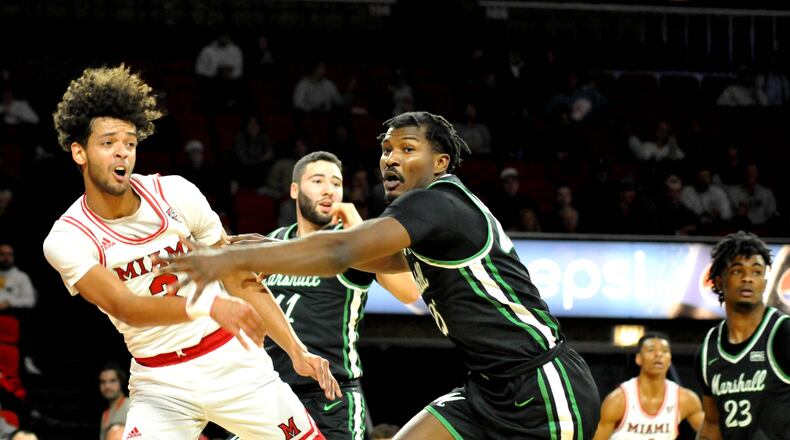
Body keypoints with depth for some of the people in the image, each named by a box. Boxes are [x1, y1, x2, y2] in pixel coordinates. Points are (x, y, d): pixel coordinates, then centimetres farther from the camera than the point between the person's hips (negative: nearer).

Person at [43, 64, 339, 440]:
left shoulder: (175, 193, -7)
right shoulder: (66, 240, -12)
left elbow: (239, 279, 2)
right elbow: (123, 306, -27)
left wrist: (296, 351, -2)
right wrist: (208, 306, -43)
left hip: (234, 361, 2)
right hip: (161, 384, -2)